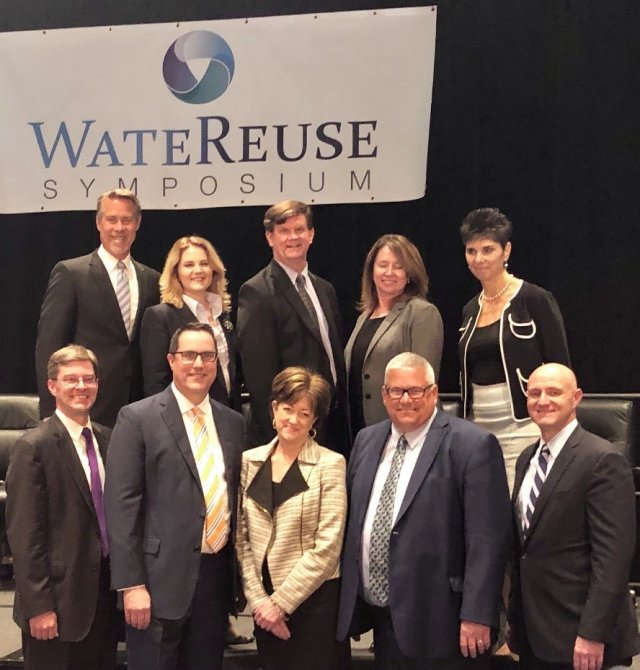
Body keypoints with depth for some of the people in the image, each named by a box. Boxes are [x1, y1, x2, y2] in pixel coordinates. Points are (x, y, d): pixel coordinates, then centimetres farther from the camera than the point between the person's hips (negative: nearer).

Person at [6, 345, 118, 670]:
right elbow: (24, 534, -14)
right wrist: (39, 606, -16)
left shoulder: (106, 439, 8)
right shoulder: (34, 446, -12)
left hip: (104, 596, 6)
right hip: (58, 600, -6)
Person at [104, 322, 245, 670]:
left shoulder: (233, 422, 10)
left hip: (217, 575, 5)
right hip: (162, 577, -5)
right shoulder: (137, 418, -5)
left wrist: (239, 576, 13)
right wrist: (131, 584, -13)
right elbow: (121, 505, -9)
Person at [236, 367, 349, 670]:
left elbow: (327, 547, -12)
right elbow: (242, 537, 4)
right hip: (264, 602, 4)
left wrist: (281, 602, -11)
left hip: (314, 600, -4)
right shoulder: (250, 461, 4)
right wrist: (258, 598, -5)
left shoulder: (330, 464, -8)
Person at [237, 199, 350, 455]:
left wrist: (344, 422, 12)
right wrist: (276, 432, -16)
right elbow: (259, 373, -14)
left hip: (333, 424, 7)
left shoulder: (325, 289, 14)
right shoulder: (256, 293, -9)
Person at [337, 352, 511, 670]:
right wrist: (349, 599, 15)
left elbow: (486, 539, -14)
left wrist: (476, 615, -16)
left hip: (440, 622, -6)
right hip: (382, 619, 6)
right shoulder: (366, 440, 10)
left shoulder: (472, 445, -11)